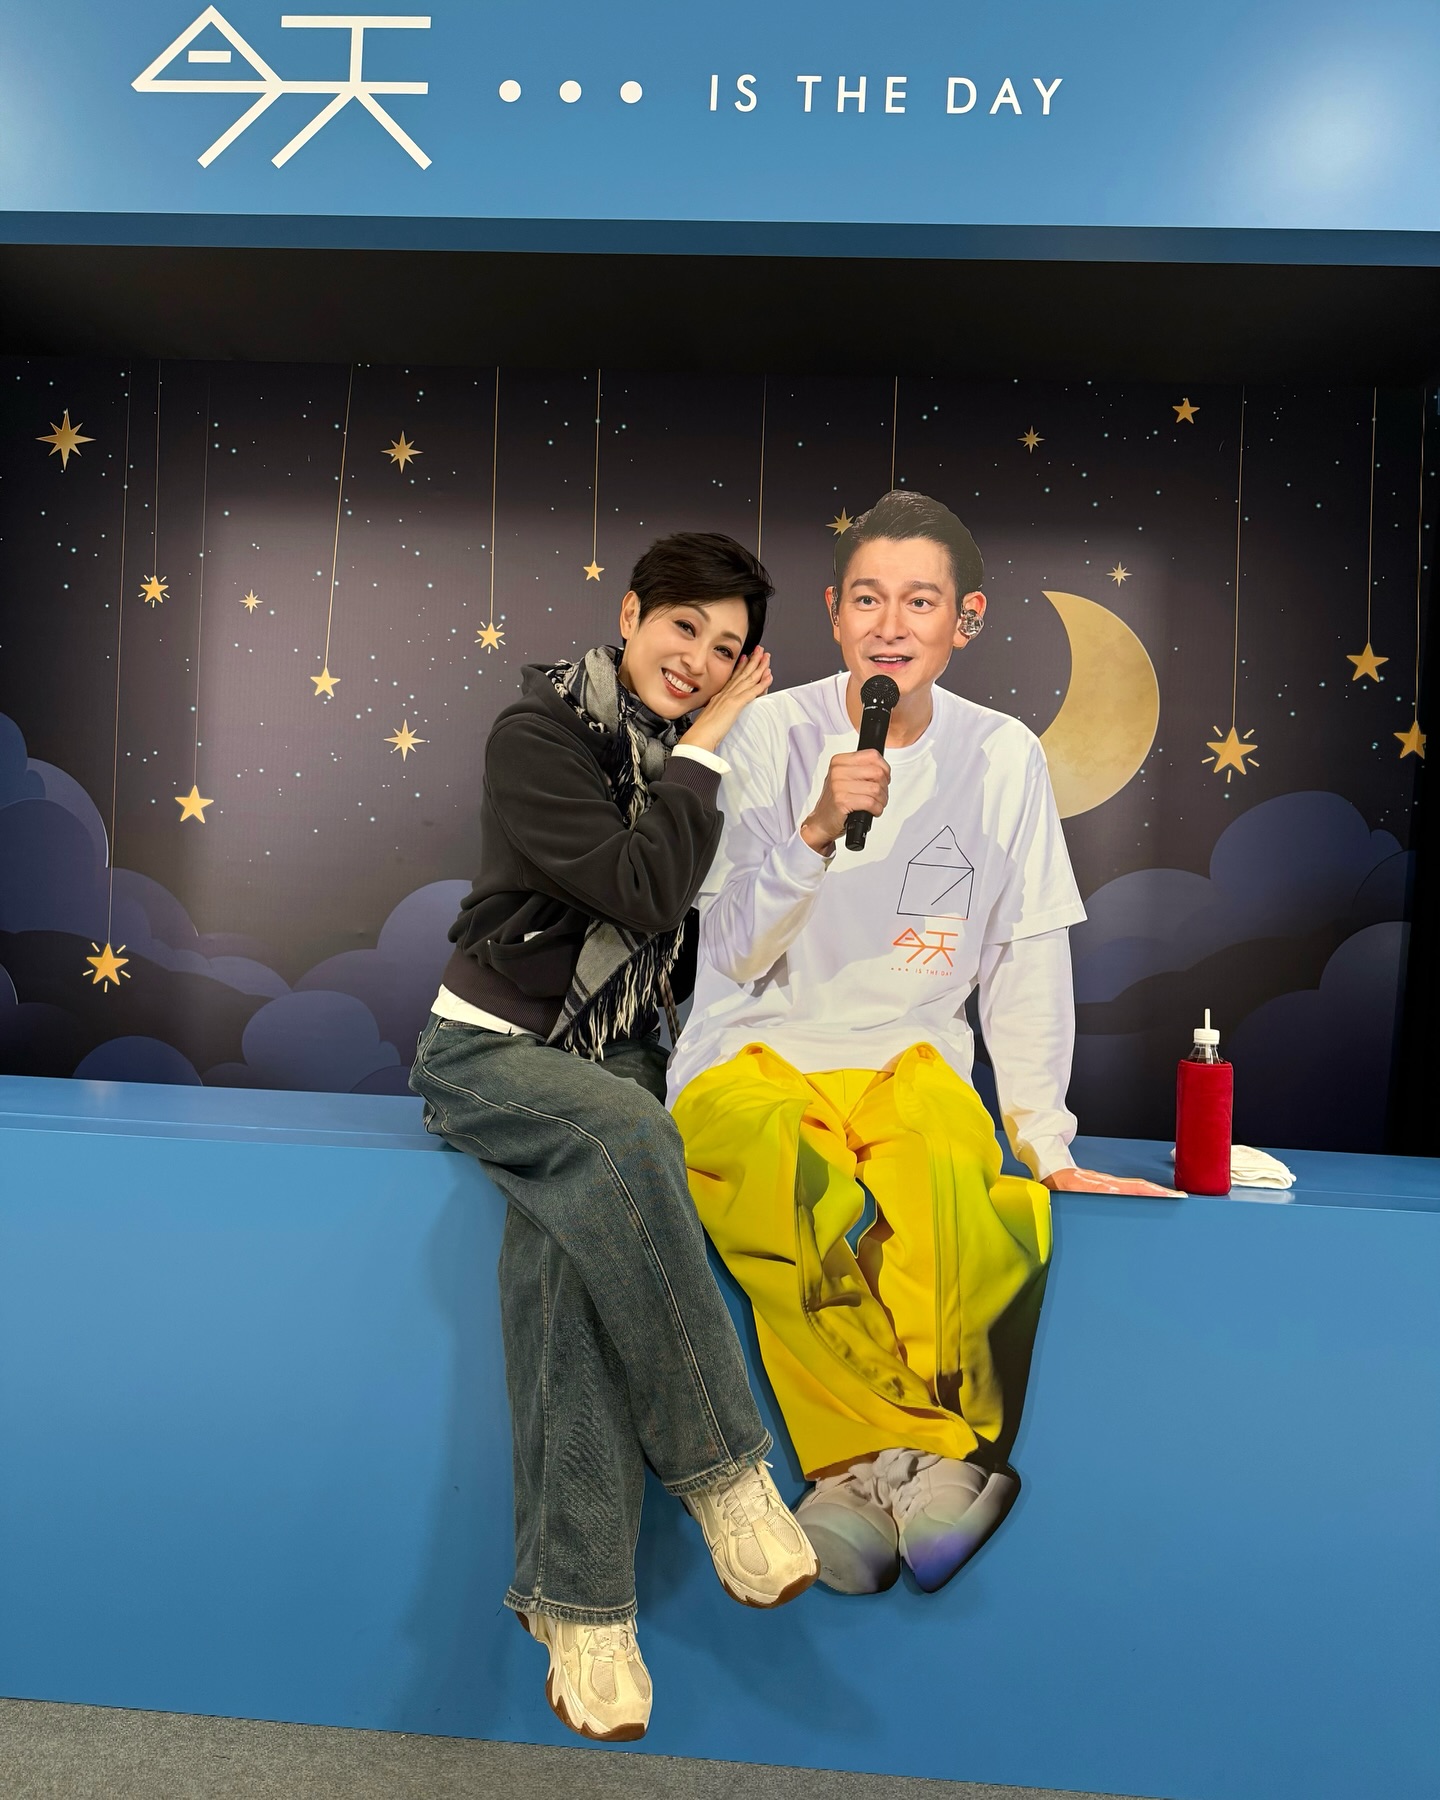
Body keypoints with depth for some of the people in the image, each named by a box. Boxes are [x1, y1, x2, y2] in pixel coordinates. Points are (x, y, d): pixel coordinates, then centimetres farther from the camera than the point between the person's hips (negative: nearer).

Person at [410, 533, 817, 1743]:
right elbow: (640, 891, -21)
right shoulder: (539, 734, -9)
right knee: (625, 1139, -36)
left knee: (563, 1250, -26)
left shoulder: (692, 759, 9)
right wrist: (705, 749, -13)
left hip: (612, 1060, 4)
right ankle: (723, 1470, -23)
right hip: (492, 1045, -4)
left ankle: (577, 1602, -19)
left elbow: (701, 947, 13)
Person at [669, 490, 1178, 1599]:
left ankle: (877, 1461, -16)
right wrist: (818, 830, -22)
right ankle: (945, 1459, -19)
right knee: (784, 1175, -35)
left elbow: (1028, 962, 8)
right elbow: (733, 950, -6)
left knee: (949, 1179, -34)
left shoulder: (1003, 757, 3)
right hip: (757, 1056, 0)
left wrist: (1046, 1138, 3)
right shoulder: (776, 731, -2)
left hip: (909, 1057, 1)